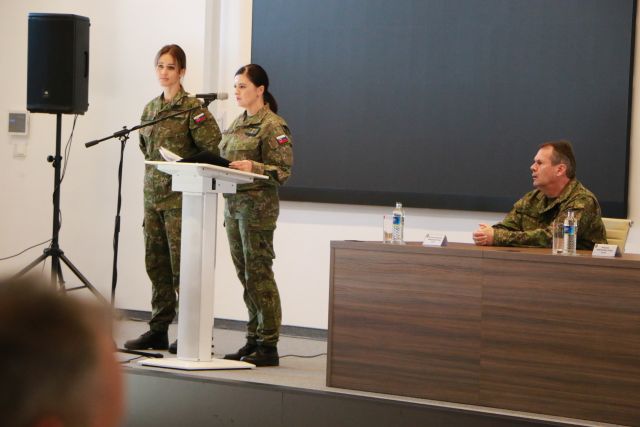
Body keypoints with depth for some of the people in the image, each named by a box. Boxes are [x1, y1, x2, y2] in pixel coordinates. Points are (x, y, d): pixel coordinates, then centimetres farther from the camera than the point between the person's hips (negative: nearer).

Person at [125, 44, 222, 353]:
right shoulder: (150, 108, 14)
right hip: (153, 195, 7)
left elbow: (213, 149, -12)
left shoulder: (192, 108, -8)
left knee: (181, 264, -6)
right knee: (156, 264, 10)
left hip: (180, 196, -7)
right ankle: (158, 331, 16)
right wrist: (155, 172, 15)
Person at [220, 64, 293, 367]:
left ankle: (268, 346, -4)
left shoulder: (273, 125, -8)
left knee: (258, 274, -8)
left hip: (258, 204, -8)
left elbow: (283, 170, -12)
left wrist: (254, 167, -26)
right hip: (233, 203, 8)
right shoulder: (238, 123, 17)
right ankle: (253, 340, 15)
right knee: (245, 274, 10)